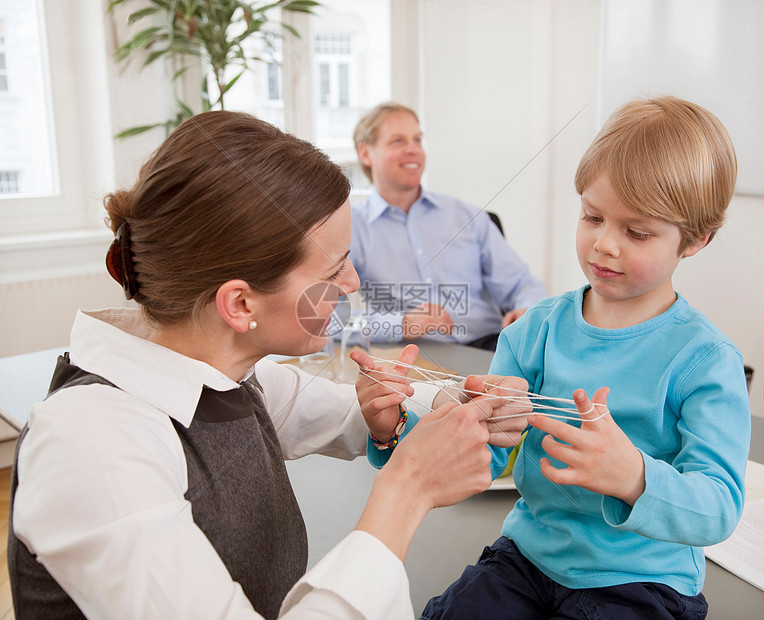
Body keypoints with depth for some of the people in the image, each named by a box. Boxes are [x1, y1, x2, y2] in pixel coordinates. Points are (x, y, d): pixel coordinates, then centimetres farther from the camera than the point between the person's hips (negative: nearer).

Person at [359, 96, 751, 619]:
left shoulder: (705, 360, -14)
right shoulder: (538, 329, -3)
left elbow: (719, 509, -21)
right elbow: (481, 456, -5)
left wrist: (633, 478, -42)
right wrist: (398, 432, -25)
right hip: (529, 552, 3)